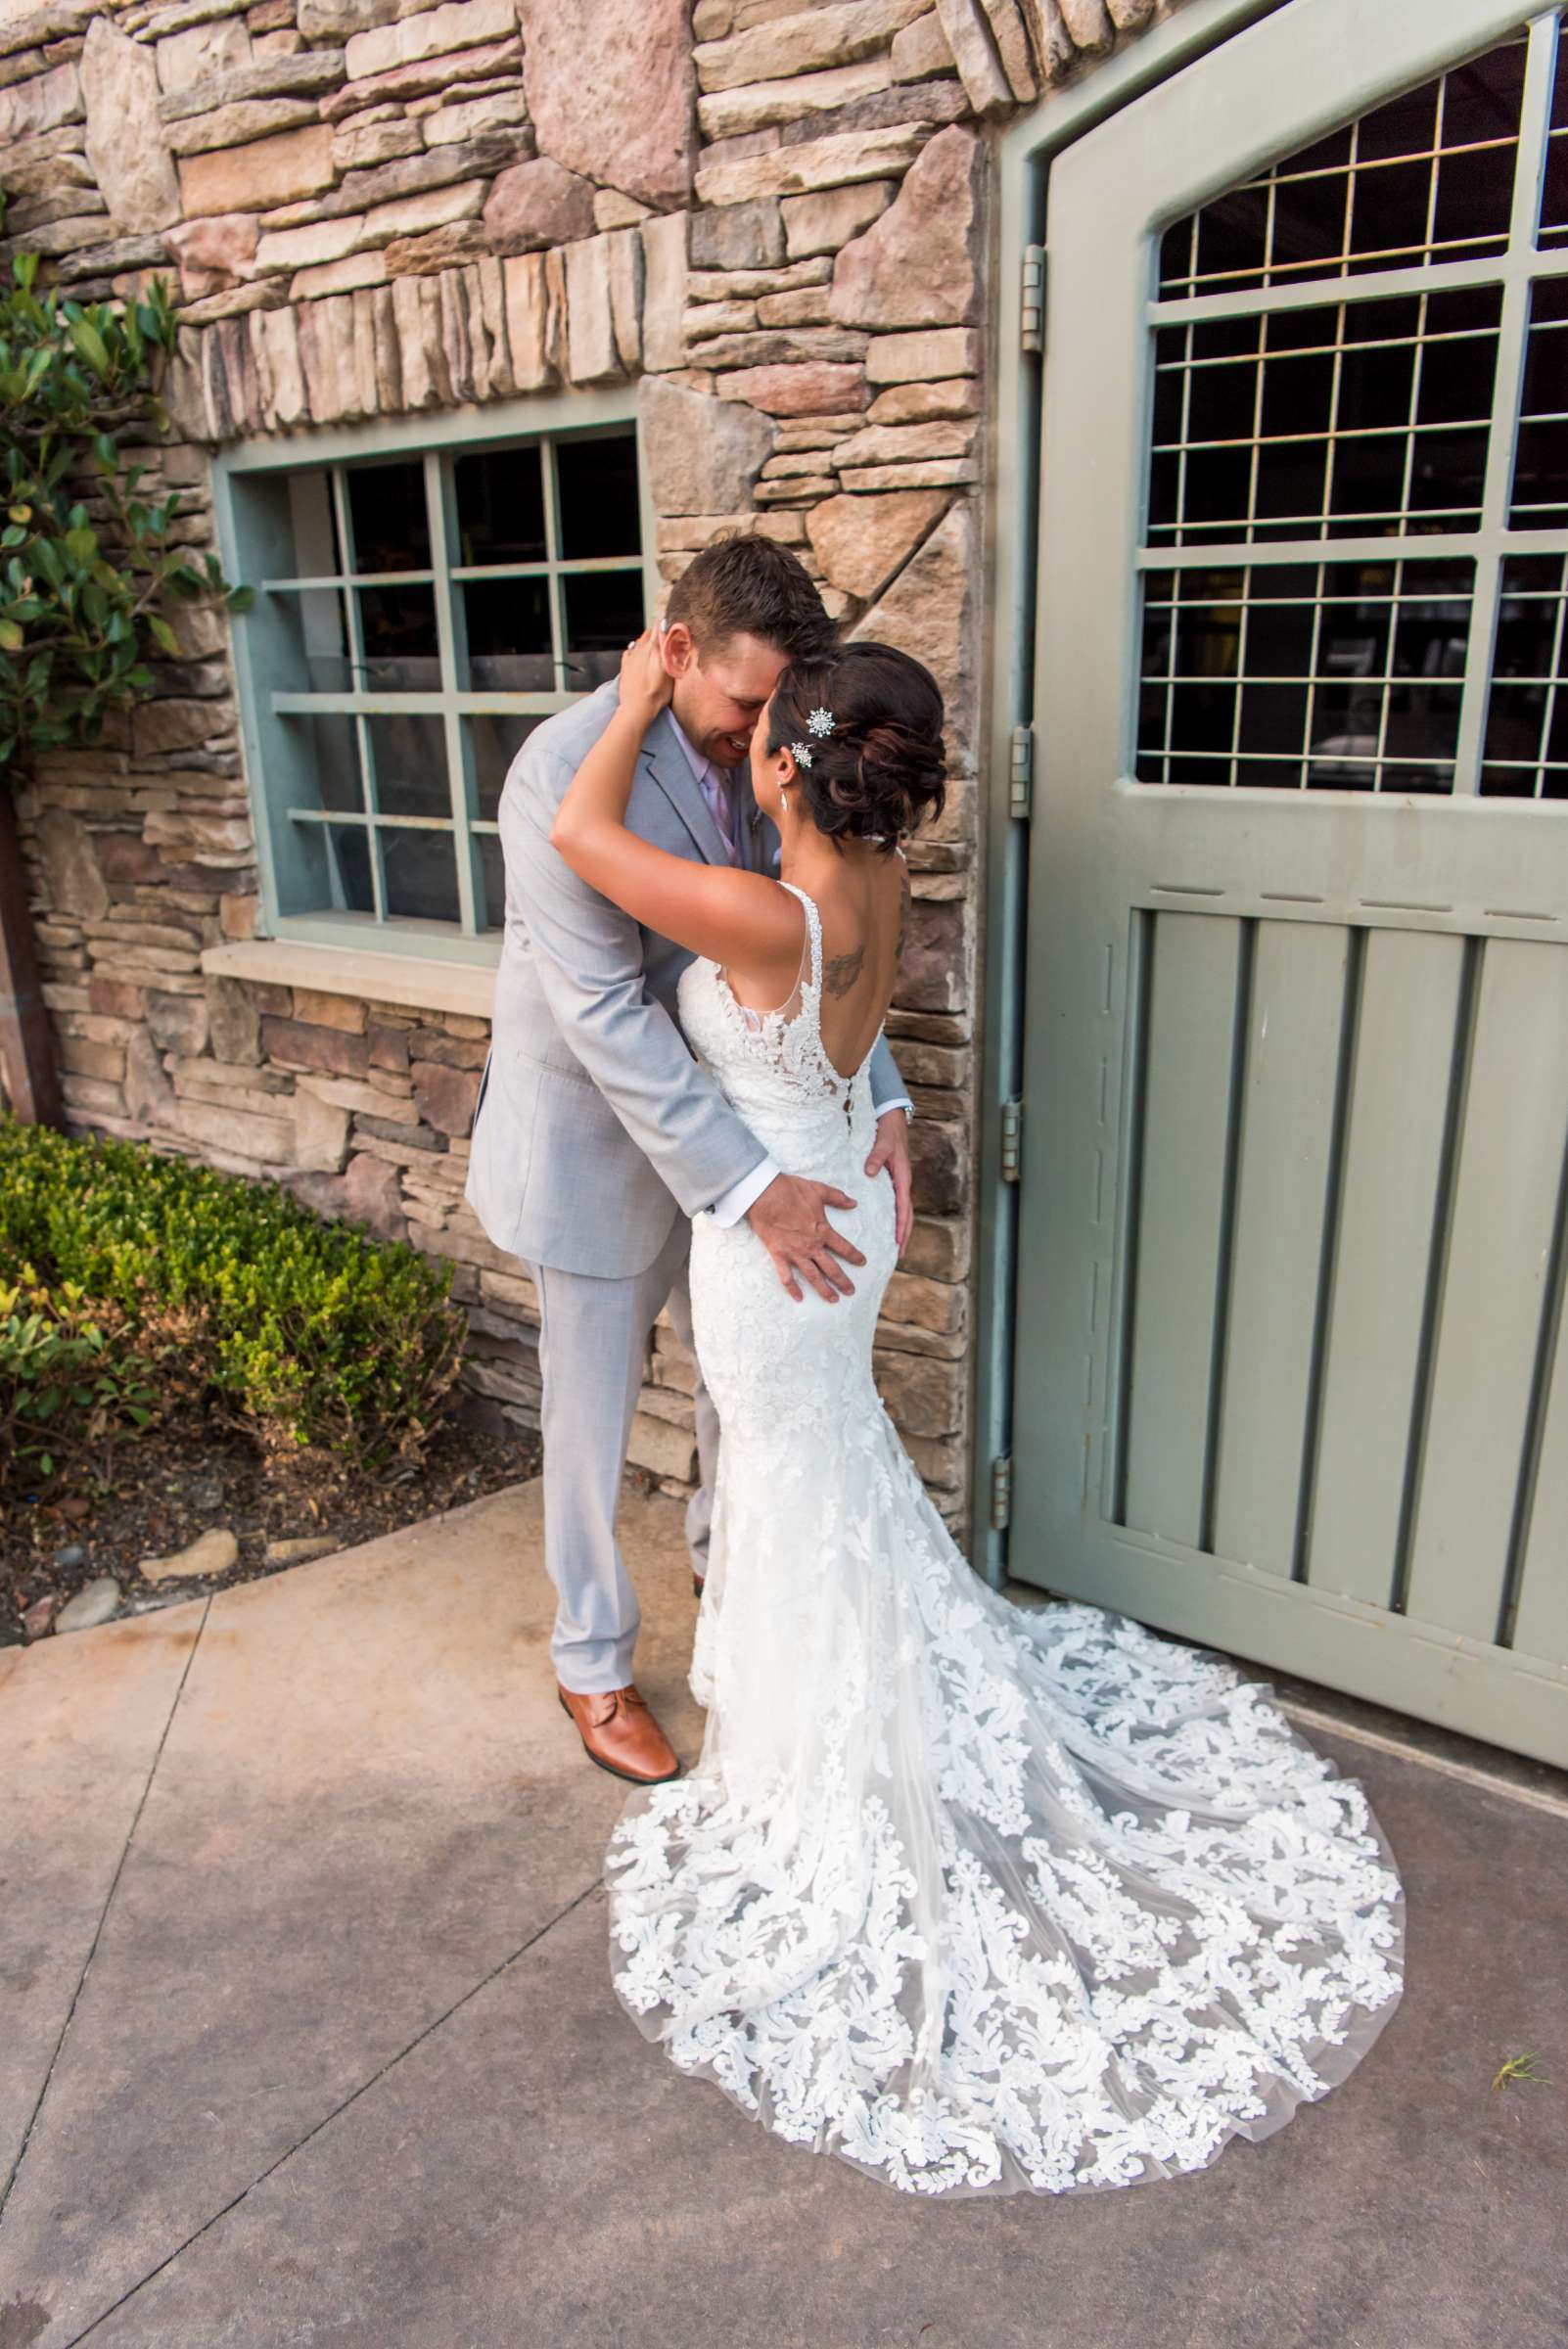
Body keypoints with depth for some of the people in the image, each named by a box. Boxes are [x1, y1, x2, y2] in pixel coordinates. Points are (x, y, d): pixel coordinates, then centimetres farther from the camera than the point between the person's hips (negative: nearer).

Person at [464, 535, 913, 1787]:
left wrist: (882, 1099, -13)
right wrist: (754, 1188, -33)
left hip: (718, 1114, 7)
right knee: (593, 1422, 10)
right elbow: (604, 1012, -30)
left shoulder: (756, 754, -5)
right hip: (598, 1142, -6)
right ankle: (594, 1668, 33)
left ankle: (727, 1566, 50)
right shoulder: (567, 769, -26)